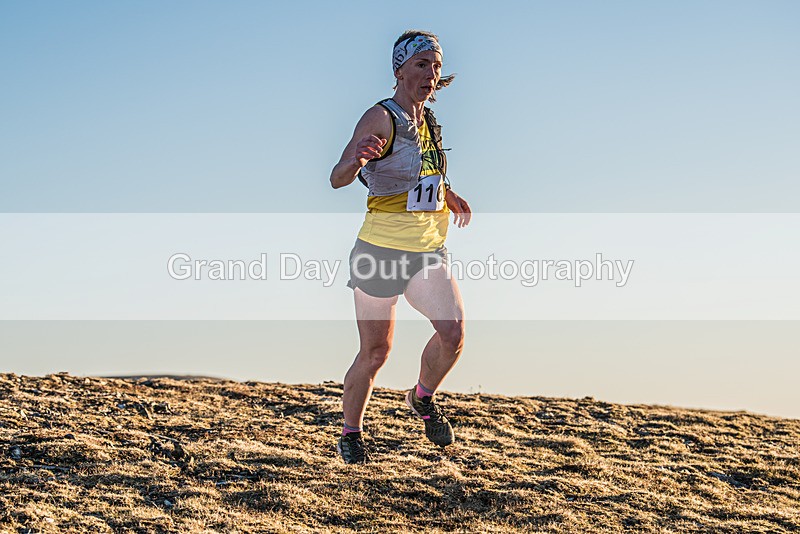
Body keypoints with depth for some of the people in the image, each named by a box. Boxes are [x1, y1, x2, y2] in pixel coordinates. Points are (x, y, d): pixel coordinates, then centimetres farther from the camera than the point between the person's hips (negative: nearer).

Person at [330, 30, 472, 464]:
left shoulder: (429, 122, 10)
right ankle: (350, 434, 24)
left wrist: (448, 195, 15)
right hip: (381, 248, -5)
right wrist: (357, 158, -44)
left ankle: (423, 398, 12)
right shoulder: (380, 118, -11)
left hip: (427, 250, 5)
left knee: (453, 330, -16)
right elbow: (337, 179, -22)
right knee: (375, 351, 3)